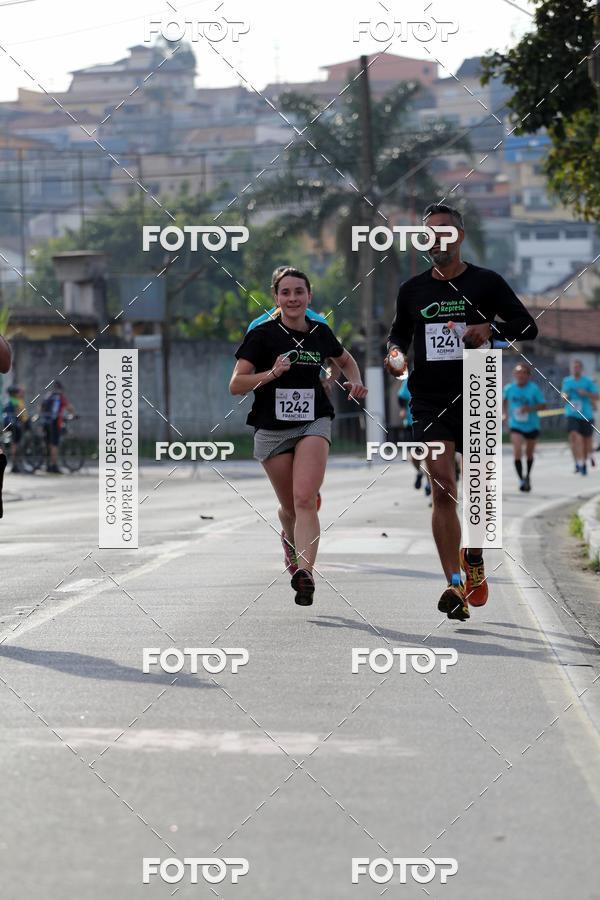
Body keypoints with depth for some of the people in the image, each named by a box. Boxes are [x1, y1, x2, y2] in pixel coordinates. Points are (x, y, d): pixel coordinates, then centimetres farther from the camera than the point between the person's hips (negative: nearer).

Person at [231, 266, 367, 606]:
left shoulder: (321, 333, 5)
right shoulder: (263, 335, -5)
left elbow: (346, 360, 27)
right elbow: (236, 384, -9)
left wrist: (356, 382, 7)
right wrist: (271, 374, -24)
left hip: (314, 422, 0)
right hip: (272, 428, 0)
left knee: (304, 500, -19)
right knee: (290, 507, 11)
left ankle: (305, 572, -29)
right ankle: (290, 541, 46)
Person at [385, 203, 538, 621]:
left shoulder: (486, 283, 1)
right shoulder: (413, 289, 9)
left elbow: (528, 327, 2)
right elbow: (399, 332, 24)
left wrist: (491, 329, -16)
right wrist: (395, 352, 1)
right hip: (430, 402, 1)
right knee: (443, 488, -13)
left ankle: (473, 560, 37)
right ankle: (455, 586, -18)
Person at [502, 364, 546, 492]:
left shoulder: (534, 389, -13)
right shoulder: (509, 388, -5)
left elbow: (543, 405, -10)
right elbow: (504, 400, 16)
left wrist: (530, 408, -25)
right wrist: (504, 413, 5)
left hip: (532, 426, 0)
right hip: (515, 425, 0)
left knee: (529, 454, 16)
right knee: (517, 451, -21)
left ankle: (528, 476, 42)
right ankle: (521, 480, -16)